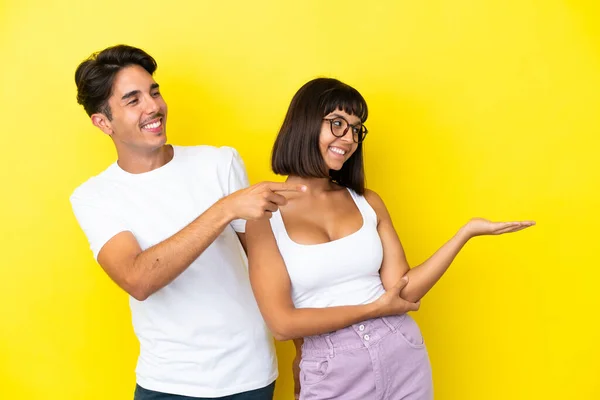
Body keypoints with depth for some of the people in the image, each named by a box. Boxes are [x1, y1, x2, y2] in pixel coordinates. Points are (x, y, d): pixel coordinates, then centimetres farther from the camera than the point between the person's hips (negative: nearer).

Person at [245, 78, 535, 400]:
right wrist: (375, 308, -9)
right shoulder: (264, 217, -7)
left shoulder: (368, 203, 5)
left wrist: (466, 232, -9)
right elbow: (282, 323, -14)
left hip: (402, 357, 4)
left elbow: (403, 290, -2)